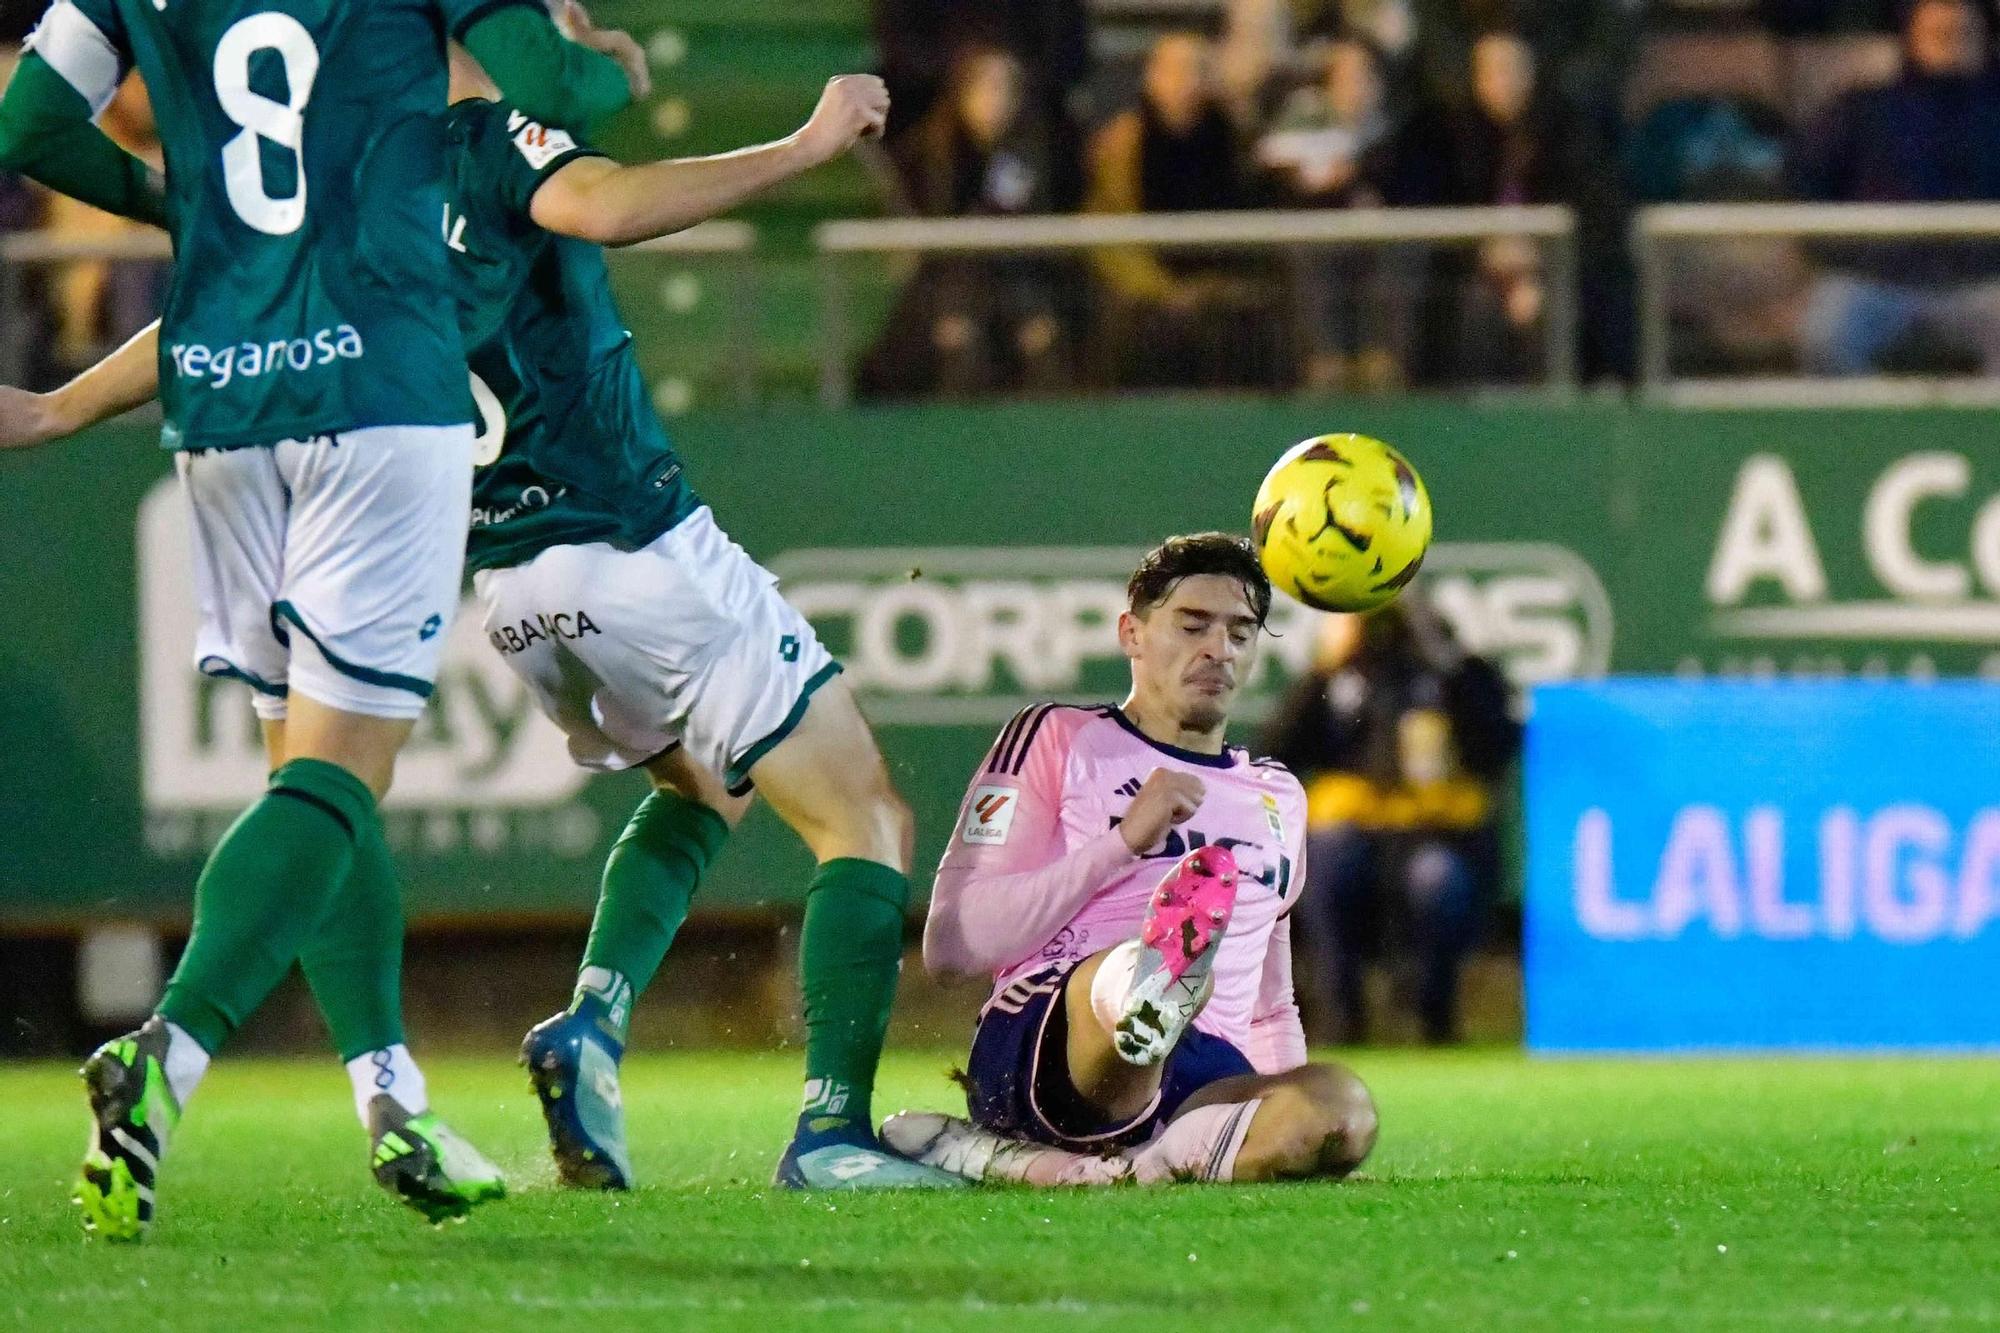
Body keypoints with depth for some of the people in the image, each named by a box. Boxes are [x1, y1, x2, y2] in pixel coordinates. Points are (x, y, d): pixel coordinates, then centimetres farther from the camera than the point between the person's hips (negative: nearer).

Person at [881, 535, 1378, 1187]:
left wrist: (1292, 1117, 18)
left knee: (1341, 1111, -34)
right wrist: (1125, 842, -6)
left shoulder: (1278, 797, 29)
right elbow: (951, 942, 1)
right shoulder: (1060, 740, 13)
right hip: (1042, 1048, -4)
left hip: (1199, 1079, 4)